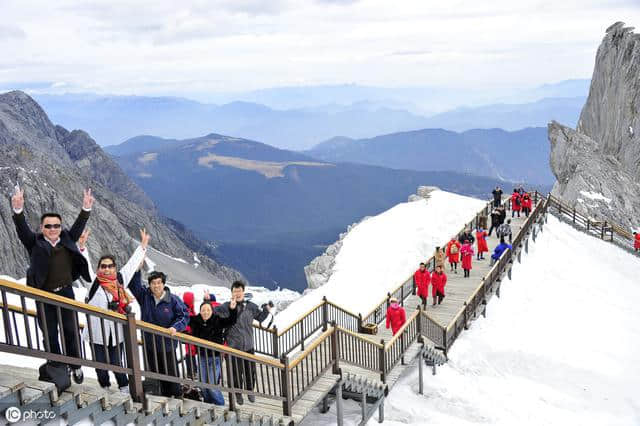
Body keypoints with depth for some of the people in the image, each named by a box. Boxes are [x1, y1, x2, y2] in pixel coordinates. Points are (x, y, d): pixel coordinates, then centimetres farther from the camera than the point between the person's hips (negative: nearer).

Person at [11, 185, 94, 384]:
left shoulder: (67, 240, 4)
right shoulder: (35, 243, -3)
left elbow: (78, 226, 4)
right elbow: (22, 229, -16)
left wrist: (86, 209, -8)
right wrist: (18, 210, -32)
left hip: (66, 293, 2)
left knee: (71, 331, 9)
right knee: (50, 334, 8)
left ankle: (75, 366, 24)